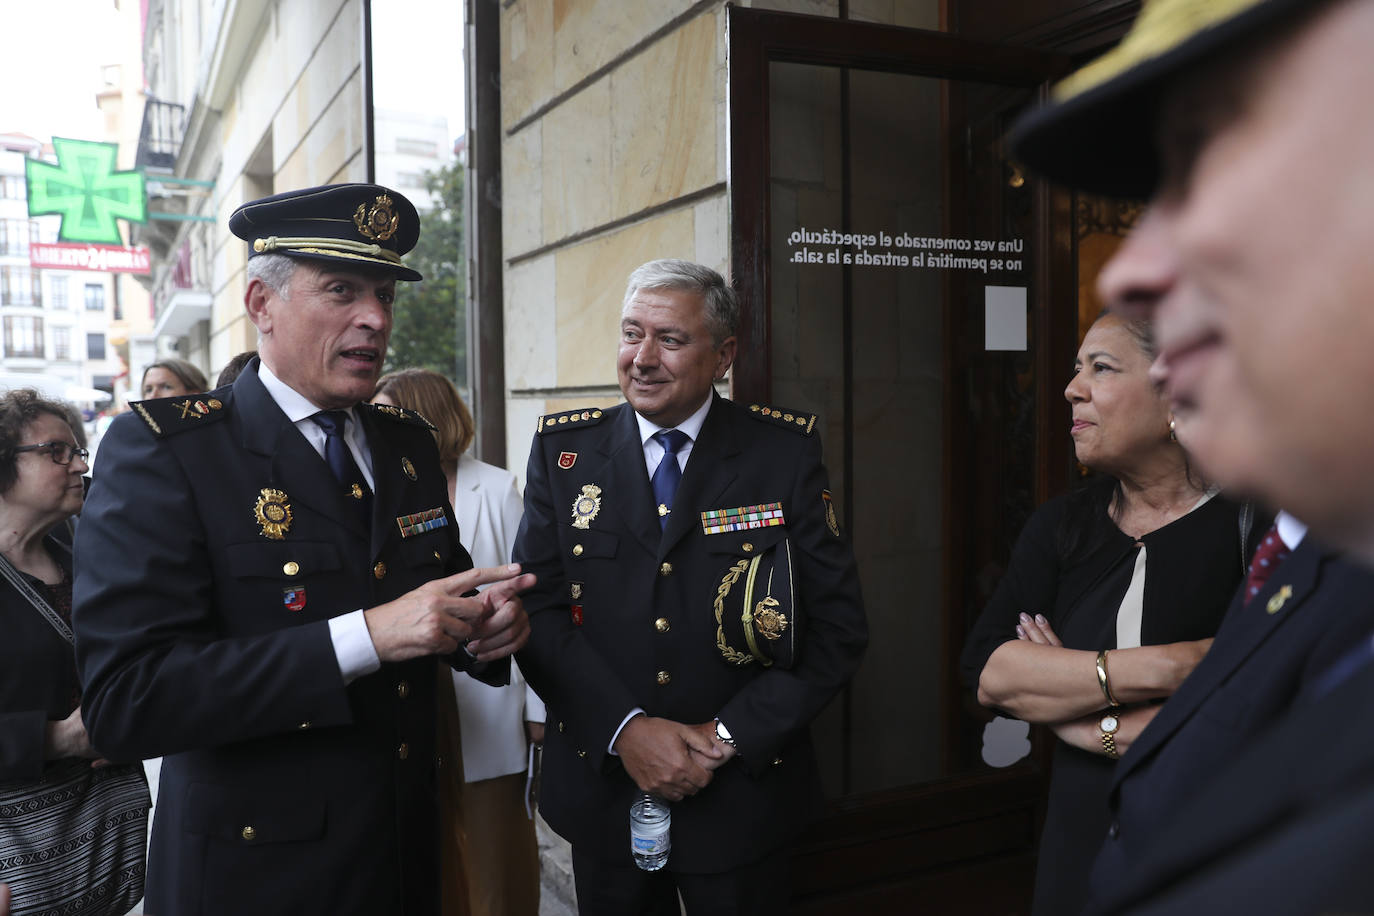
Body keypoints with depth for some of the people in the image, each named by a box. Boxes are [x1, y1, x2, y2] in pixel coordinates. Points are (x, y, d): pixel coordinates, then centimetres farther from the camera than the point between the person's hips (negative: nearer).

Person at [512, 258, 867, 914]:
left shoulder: (787, 452, -6)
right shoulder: (564, 449, -1)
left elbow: (838, 625, -7)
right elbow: (537, 607, -5)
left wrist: (732, 735, -13)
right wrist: (625, 728, -15)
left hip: (743, 799, -1)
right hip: (601, 784, 2)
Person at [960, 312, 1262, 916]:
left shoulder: (1255, 525, -14)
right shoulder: (1062, 525, 1)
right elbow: (987, 672, -12)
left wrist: (1092, 725, -16)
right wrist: (1157, 668, -22)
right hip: (1078, 849, 4)